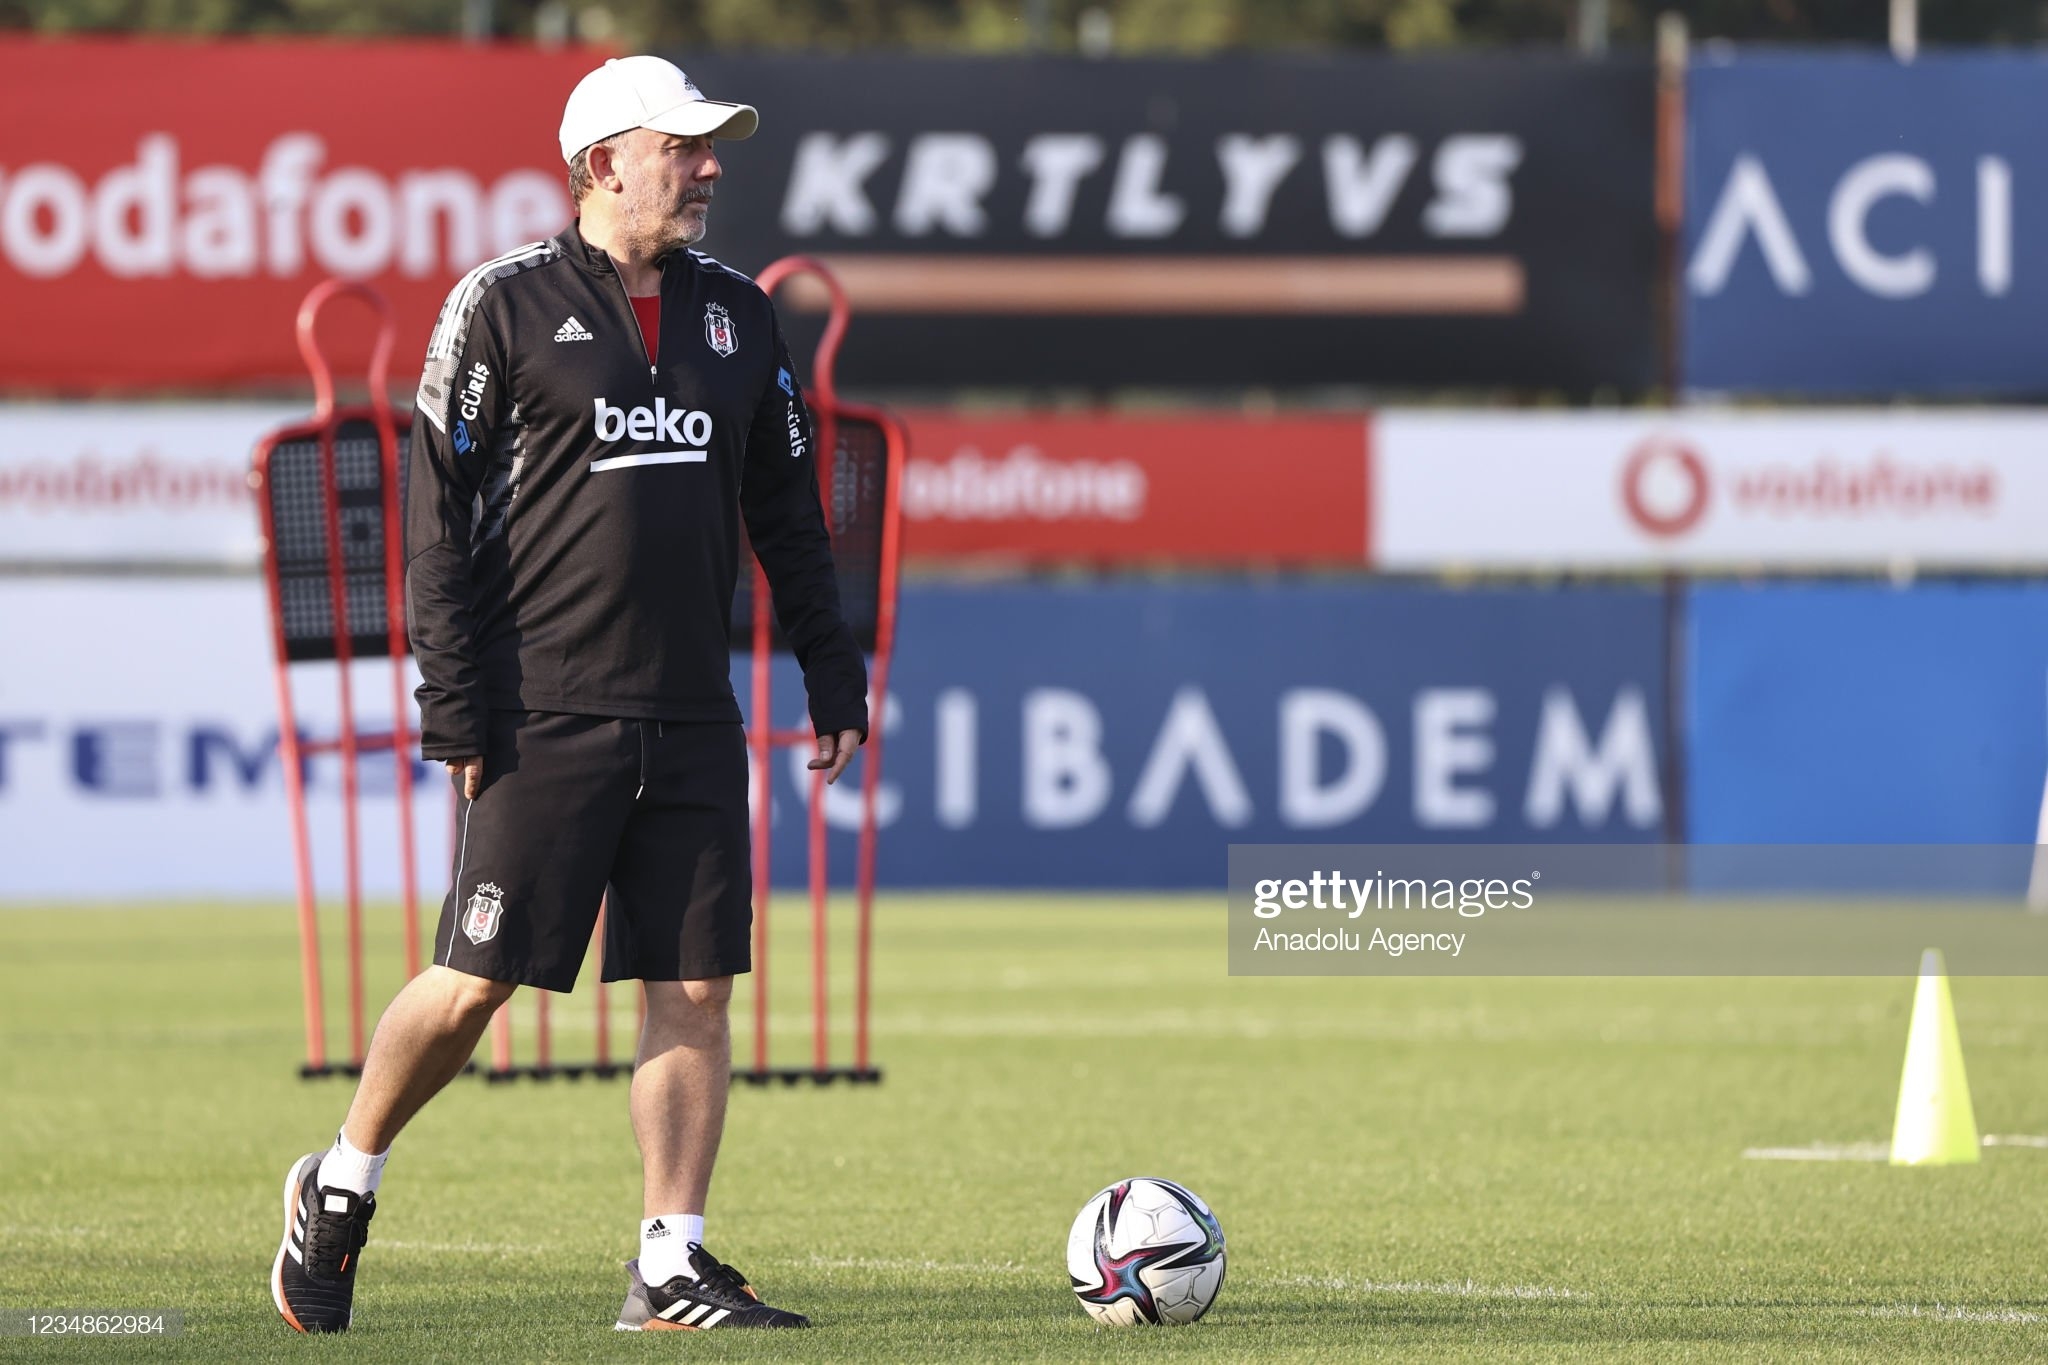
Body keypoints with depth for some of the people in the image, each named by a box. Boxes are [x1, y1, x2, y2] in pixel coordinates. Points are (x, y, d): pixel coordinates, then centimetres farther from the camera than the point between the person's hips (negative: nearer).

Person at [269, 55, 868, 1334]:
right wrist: (454, 702, -10)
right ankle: (340, 1189, 17)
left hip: (691, 720, 5)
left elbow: (788, 509, 20)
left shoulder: (736, 313, 13)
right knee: (475, 986, -4)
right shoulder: (506, 305, -3)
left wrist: (833, 671, 13)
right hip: (546, 715, -5)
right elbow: (440, 509, -5)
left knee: (695, 986, -1)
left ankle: (672, 1265, 3)